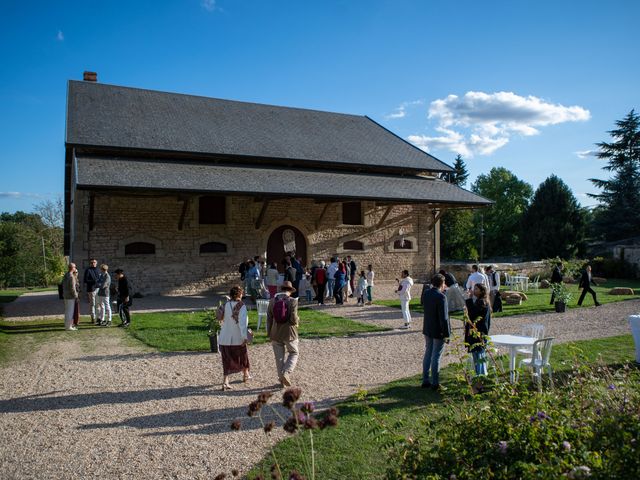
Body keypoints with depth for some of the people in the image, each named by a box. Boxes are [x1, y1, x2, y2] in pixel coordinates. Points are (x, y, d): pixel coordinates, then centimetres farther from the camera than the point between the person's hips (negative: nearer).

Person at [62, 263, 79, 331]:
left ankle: (67, 325, 25)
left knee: (67, 311, 17)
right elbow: (72, 288, -20)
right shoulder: (71, 276, -19)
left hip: (66, 295, 10)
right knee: (70, 311, -3)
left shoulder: (66, 275, 10)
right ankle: (68, 326, 1)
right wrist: (76, 297, -14)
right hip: (70, 296, -10)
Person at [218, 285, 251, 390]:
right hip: (238, 338, -3)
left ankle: (225, 382, -1)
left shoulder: (225, 305, -1)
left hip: (225, 338, 3)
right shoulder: (241, 306, -16)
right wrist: (245, 336, -22)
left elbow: (221, 319, 8)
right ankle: (246, 375, 41)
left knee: (227, 360, 10)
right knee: (243, 356, 21)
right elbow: (243, 323, -23)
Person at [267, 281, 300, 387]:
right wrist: (298, 320, 5)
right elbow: (293, 319, -18)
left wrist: (269, 334, 12)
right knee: (294, 353, 17)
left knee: (279, 357, 13)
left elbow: (269, 319, 4)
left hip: (275, 334, 3)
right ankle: (286, 373, -2)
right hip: (289, 333, -3)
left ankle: (282, 380, 21)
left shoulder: (272, 301, 0)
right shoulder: (292, 301, -11)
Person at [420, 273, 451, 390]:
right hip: (438, 332, -7)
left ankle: (425, 381, 23)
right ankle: (435, 383, 12)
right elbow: (444, 317, -22)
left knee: (428, 354, 16)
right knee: (436, 356, 3)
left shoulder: (425, 293, -1)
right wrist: (446, 334, -15)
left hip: (427, 329, 7)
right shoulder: (441, 297, -22)